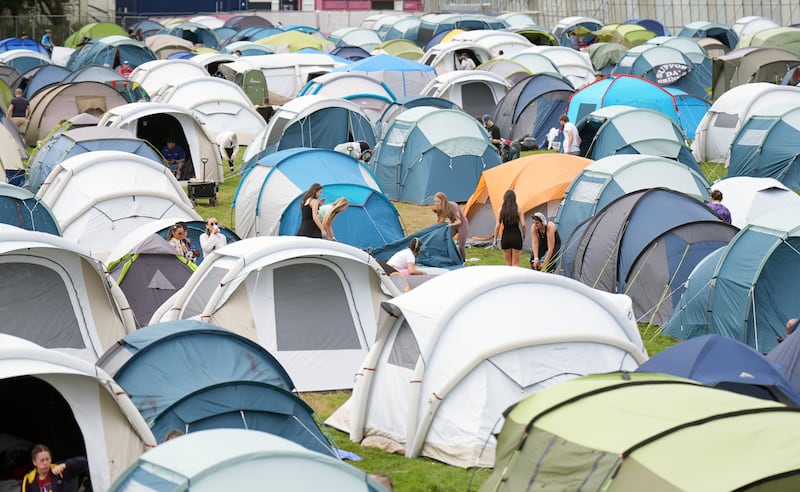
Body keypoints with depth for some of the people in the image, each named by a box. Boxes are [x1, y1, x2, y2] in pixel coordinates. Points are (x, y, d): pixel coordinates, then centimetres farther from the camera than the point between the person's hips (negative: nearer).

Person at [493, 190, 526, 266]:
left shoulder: (501, 209, -1)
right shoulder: (518, 209, -4)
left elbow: (498, 226, -2)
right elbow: (523, 224, -7)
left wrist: (495, 239, 7)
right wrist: (524, 236, 9)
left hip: (505, 237, 1)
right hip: (516, 236, -1)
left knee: (508, 263, 15)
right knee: (515, 263, 2)